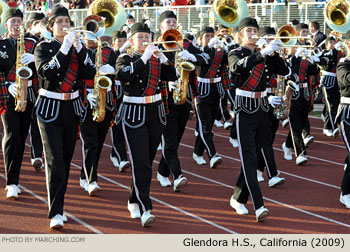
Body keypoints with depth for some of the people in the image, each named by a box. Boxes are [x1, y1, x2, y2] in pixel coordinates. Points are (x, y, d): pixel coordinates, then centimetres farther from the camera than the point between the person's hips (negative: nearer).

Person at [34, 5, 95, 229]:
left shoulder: (77, 47, 8)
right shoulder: (44, 47, -3)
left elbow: (90, 73, -6)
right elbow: (46, 72, -21)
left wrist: (79, 47, -15)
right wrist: (64, 48, -23)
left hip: (72, 109, 5)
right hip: (50, 108, -4)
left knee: (66, 159, 9)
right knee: (54, 160, -12)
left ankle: (59, 207, 21)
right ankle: (56, 213, -14)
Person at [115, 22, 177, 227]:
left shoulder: (156, 59, 10)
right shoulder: (125, 59, -2)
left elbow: (173, 76, -1)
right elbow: (124, 76, -23)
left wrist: (163, 58, -14)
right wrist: (144, 58, -24)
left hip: (156, 112, 5)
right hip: (134, 114, -5)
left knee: (147, 161, 12)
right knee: (140, 162, -13)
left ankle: (134, 202, 28)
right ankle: (145, 210, -18)